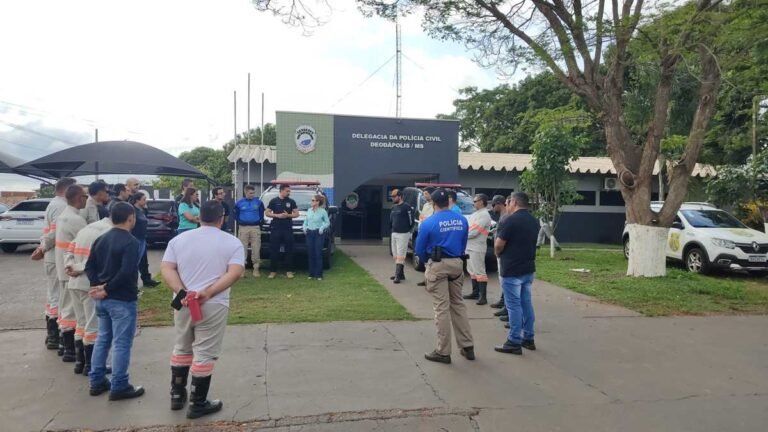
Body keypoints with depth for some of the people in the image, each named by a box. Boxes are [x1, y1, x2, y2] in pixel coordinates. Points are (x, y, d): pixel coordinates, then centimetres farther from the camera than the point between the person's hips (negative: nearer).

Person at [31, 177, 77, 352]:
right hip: (57, 258, -11)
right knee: (57, 296, -4)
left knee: (53, 295, 16)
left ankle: (52, 335, 26)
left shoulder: (54, 204, 17)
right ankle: (55, 337, 2)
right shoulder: (61, 206, -17)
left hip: (53, 257, 11)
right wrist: (43, 249, -12)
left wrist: (42, 247, 6)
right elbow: (55, 233, -24)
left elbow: (49, 231, 17)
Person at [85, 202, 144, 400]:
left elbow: (89, 266, 8)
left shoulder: (101, 239, 10)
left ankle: (97, 382, 27)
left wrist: (96, 285, -1)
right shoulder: (130, 241, -17)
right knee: (122, 343, 0)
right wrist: (107, 289, -15)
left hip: (102, 299, 8)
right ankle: (119, 387, 7)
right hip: (122, 300, -8)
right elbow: (126, 272, -25)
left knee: (102, 339, 19)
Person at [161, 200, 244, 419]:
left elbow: (166, 268, -2)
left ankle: (177, 395, 32)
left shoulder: (179, 239, 7)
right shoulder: (232, 243, -3)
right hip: (213, 306, -4)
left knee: (181, 349, 21)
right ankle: (197, 404, 13)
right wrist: (208, 292, -18)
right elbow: (235, 273, -15)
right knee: (204, 354, 4)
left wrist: (182, 292, -12)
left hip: (183, 303, 4)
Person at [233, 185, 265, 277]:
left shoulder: (259, 202, 4)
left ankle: (256, 269, 5)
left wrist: (260, 221, 2)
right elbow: (234, 213, 12)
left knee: (256, 248, -1)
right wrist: (239, 222, 3)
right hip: (243, 228, 0)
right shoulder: (239, 202, 3)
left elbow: (262, 213, 13)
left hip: (255, 228, 0)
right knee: (243, 248, 1)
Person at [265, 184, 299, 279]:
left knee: (289, 250, 1)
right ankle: (273, 271, 7)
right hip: (275, 229, -1)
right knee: (274, 250, 0)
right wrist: (277, 215, -10)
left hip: (288, 229, 1)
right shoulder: (274, 201, 5)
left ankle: (289, 271, 7)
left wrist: (288, 215, -10)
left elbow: (296, 214, 8)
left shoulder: (291, 201, 8)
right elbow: (267, 213, 5)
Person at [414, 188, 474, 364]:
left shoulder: (429, 223, -10)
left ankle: (443, 352, 5)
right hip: (457, 264, 5)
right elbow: (463, 244, 11)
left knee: (442, 308, -1)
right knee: (458, 305, 15)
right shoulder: (462, 220, 4)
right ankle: (467, 347, 20)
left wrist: (428, 261, 16)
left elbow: (420, 249, -3)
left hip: (438, 266, -5)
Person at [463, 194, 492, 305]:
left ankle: (483, 296, -5)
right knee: (472, 270, 16)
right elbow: (469, 227, 17)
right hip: (470, 246, 10)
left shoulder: (484, 215, -15)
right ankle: (475, 293, 25)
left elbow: (474, 231, -20)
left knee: (479, 271, -8)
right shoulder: (476, 213, 17)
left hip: (477, 248, -10)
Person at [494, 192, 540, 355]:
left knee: (514, 306, -3)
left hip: (512, 270, -8)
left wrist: (498, 253, 7)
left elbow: (498, 246, -15)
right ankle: (528, 338, 22)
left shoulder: (510, 220, -16)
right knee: (526, 303, 15)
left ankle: (514, 343, 2)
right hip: (528, 268, 8)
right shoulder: (534, 221, 11)